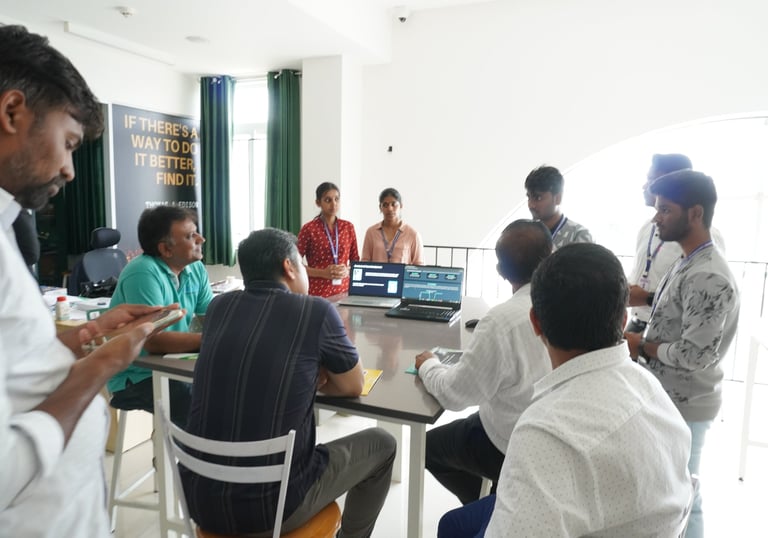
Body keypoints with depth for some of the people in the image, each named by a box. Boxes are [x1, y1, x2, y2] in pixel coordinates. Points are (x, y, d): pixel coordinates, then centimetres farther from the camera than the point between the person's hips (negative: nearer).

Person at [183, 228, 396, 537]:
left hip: (200, 498, 6)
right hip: (273, 505, -5)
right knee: (381, 445, 18)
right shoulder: (316, 311, -11)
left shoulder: (219, 307, 2)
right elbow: (353, 386, 3)